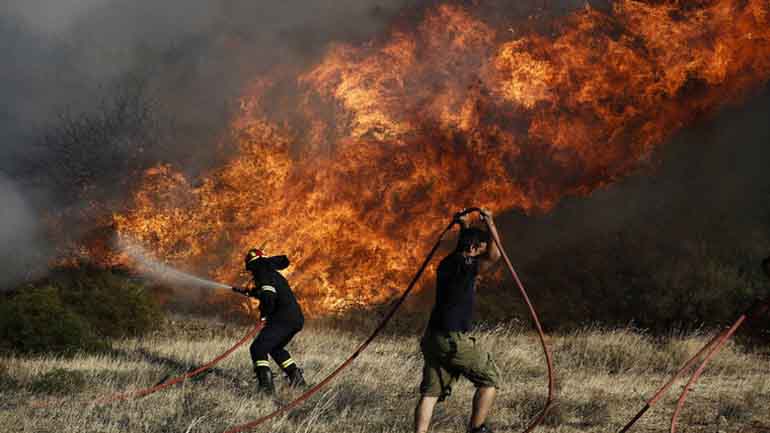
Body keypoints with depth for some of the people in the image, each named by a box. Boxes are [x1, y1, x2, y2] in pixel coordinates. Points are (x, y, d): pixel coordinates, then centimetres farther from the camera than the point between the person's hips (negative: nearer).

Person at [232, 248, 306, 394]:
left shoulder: (264, 276, -6)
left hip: (282, 320, -10)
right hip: (297, 319, 10)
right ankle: (295, 375, 23)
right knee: (275, 348, 30)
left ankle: (266, 383, -28)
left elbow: (269, 296, -23)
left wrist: (264, 313, -7)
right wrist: (247, 292, 49)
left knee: (258, 348, -12)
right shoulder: (274, 275, 23)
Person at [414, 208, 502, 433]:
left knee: (431, 391, 6)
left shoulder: (447, 263, 13)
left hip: (433, 338, 8)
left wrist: (465, 225, 33)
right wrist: (490, 224, -15)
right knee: (489, 379, 7)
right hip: (453, 341, -8)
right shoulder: (464, 267, -13)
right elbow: (495, 255, -21)